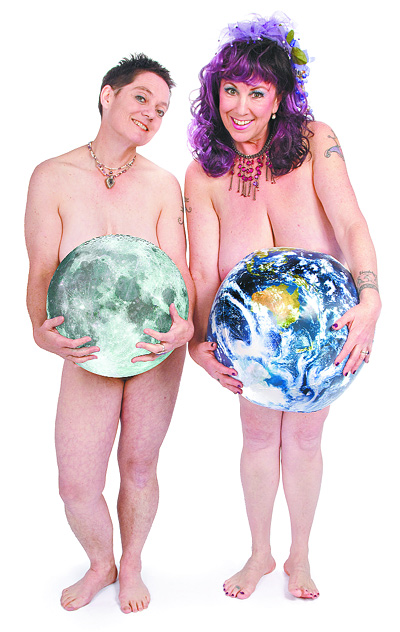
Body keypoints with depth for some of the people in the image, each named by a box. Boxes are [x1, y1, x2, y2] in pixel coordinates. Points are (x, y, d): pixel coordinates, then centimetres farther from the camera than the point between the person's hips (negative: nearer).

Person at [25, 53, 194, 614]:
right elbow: (41, 271, -8)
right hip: (87, 352, 0)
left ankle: (132, 565, 41)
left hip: (156, 348, 1)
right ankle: (100, 565, 35)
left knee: (138, 467, 12)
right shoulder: (53, 178, -6)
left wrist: (184, 326, -26)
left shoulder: (163, 185, -2)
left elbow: (178, 270, -4)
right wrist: (42, 330, -28)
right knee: (76, 487, 0)